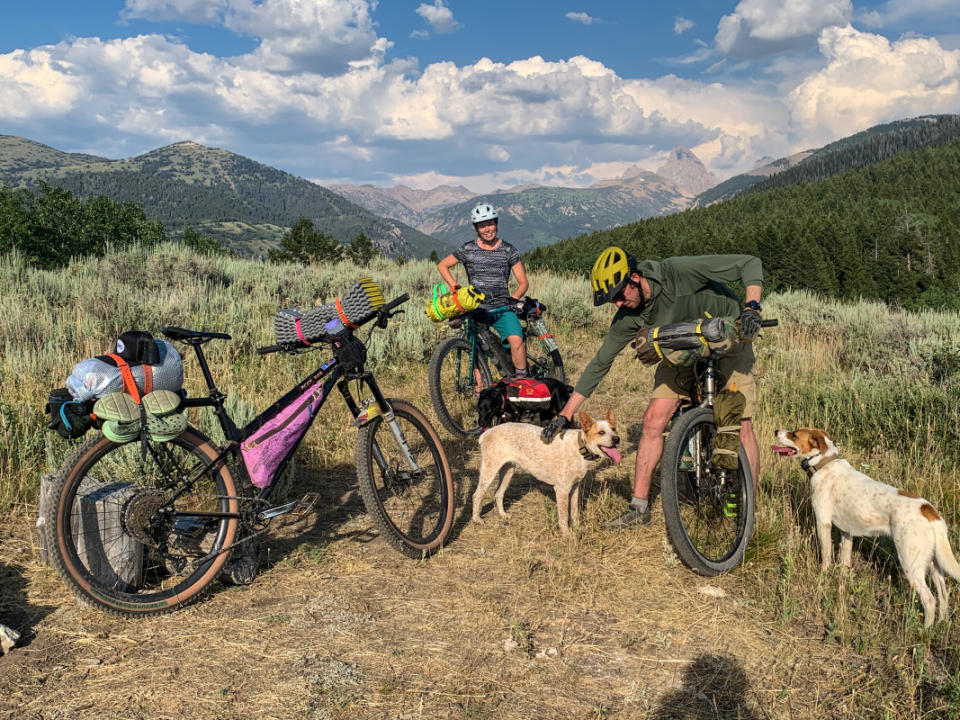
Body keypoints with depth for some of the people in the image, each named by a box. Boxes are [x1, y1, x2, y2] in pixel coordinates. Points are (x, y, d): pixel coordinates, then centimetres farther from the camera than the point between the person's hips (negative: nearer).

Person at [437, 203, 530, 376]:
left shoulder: (508, 250, 4)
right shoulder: (468, 249, 3)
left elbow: (523, 282, 6)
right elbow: (442, 265, 13)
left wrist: (513, 299, -13)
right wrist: (455, 287, 0)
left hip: (502, 309, -1)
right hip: (477, 309, 1)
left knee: (516, 340, -25)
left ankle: (523, 380, -14)